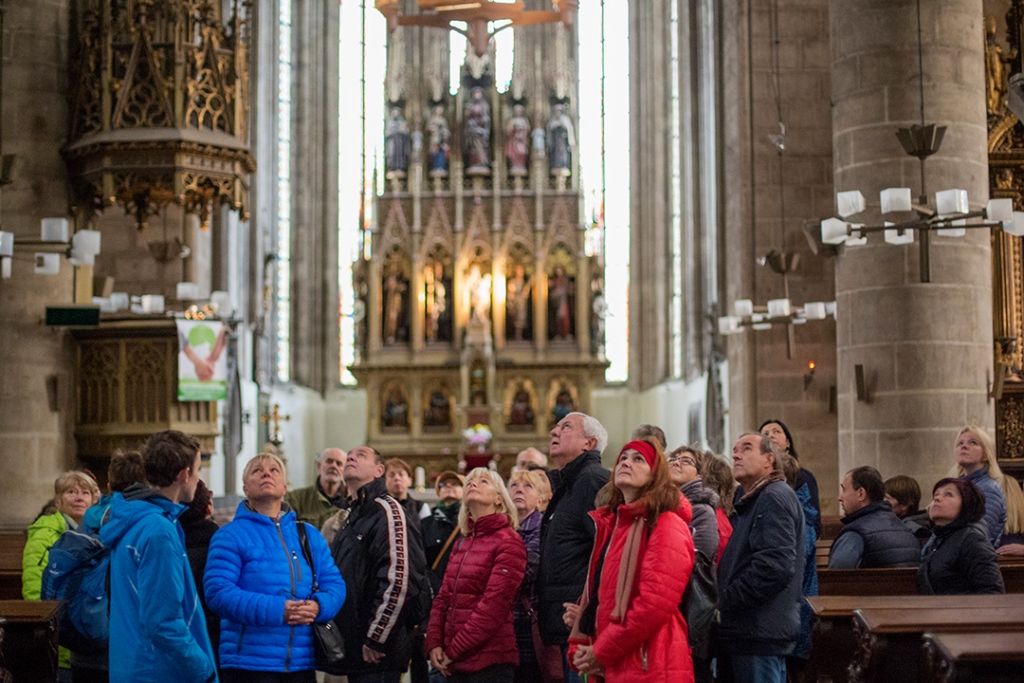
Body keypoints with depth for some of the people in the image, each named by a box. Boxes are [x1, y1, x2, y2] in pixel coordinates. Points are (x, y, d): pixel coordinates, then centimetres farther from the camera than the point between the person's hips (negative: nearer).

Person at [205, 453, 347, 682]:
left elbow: (334, 585, 10)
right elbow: (218, 592, -13)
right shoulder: (231, 535, -2)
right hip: (248, 664, -5)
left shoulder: (310, 535, 14)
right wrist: (276, 610, -22)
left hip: (302, 663, 5)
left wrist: (318, 606, -14)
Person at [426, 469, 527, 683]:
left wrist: (454, 650, -14)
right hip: (455, 661, 7)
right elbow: (444, 597, 13)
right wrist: (434, 643, -2)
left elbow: (495, 604, -15)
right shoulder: (462, 543, 17)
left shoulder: (509, 543, -7)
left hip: (490, 660, -7)